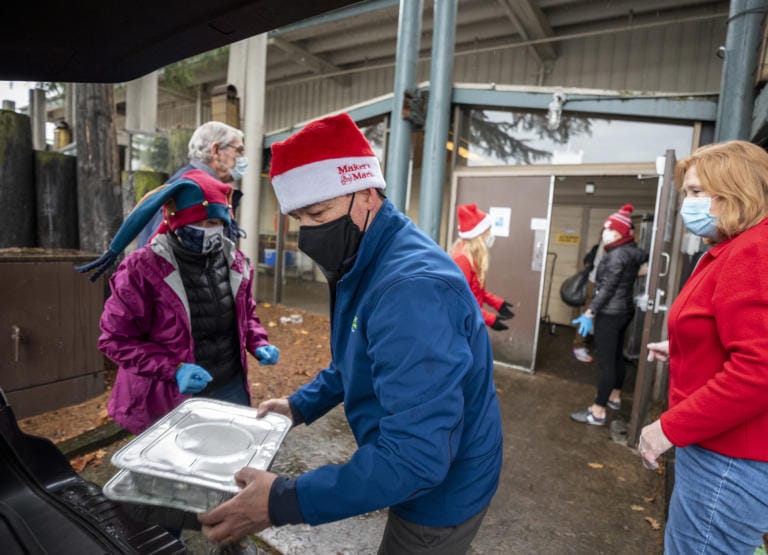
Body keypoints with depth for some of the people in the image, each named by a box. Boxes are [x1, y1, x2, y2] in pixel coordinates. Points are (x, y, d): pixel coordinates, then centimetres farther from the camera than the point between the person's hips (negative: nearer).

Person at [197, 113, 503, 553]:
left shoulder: (412, 288, -35)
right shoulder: (367, 264, -1)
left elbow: (417, 456, -37)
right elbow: (356, 363, 14)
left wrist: (284, 502, -33)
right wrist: (301, 405, 5)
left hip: (441, 491, -8)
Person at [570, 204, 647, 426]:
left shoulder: (617, 255, -18)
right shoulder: (634, 252, 8)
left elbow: (607, 288, -21)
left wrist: (589, 313, -21)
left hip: (610, 313, -10)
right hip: (625, 310, 10)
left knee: (606, 362, -7)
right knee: (617, 356, 21)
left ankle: (598, 412, -1)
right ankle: (614, 397, 38)